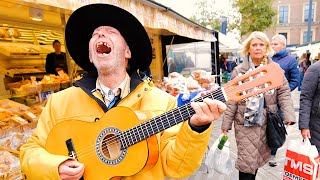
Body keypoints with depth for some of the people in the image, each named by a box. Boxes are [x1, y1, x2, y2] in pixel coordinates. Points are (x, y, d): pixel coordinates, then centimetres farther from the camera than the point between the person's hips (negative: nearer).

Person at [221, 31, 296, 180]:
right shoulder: (239, 70, -2)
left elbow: (284, 93, 3)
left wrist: (289, 116, -12)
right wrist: (226, 125, -4)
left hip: (267, 122, 2)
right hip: (245, 122, -2)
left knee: (259, 157, 15)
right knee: (247, 160, -2)